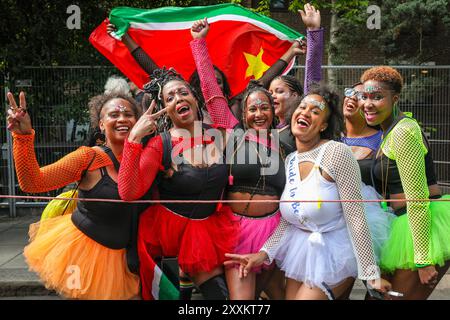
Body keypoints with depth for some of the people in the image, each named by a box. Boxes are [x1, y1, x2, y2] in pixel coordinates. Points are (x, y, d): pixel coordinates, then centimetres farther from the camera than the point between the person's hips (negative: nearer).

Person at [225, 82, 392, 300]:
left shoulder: (336, 153, -18)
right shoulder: (288, 161, 1)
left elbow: (356, 218, -19)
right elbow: (286, 221, 4)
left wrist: (371, 275, -19)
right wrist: (264, 253, -9)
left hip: (333, 255, -6)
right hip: (298, 251, 6)